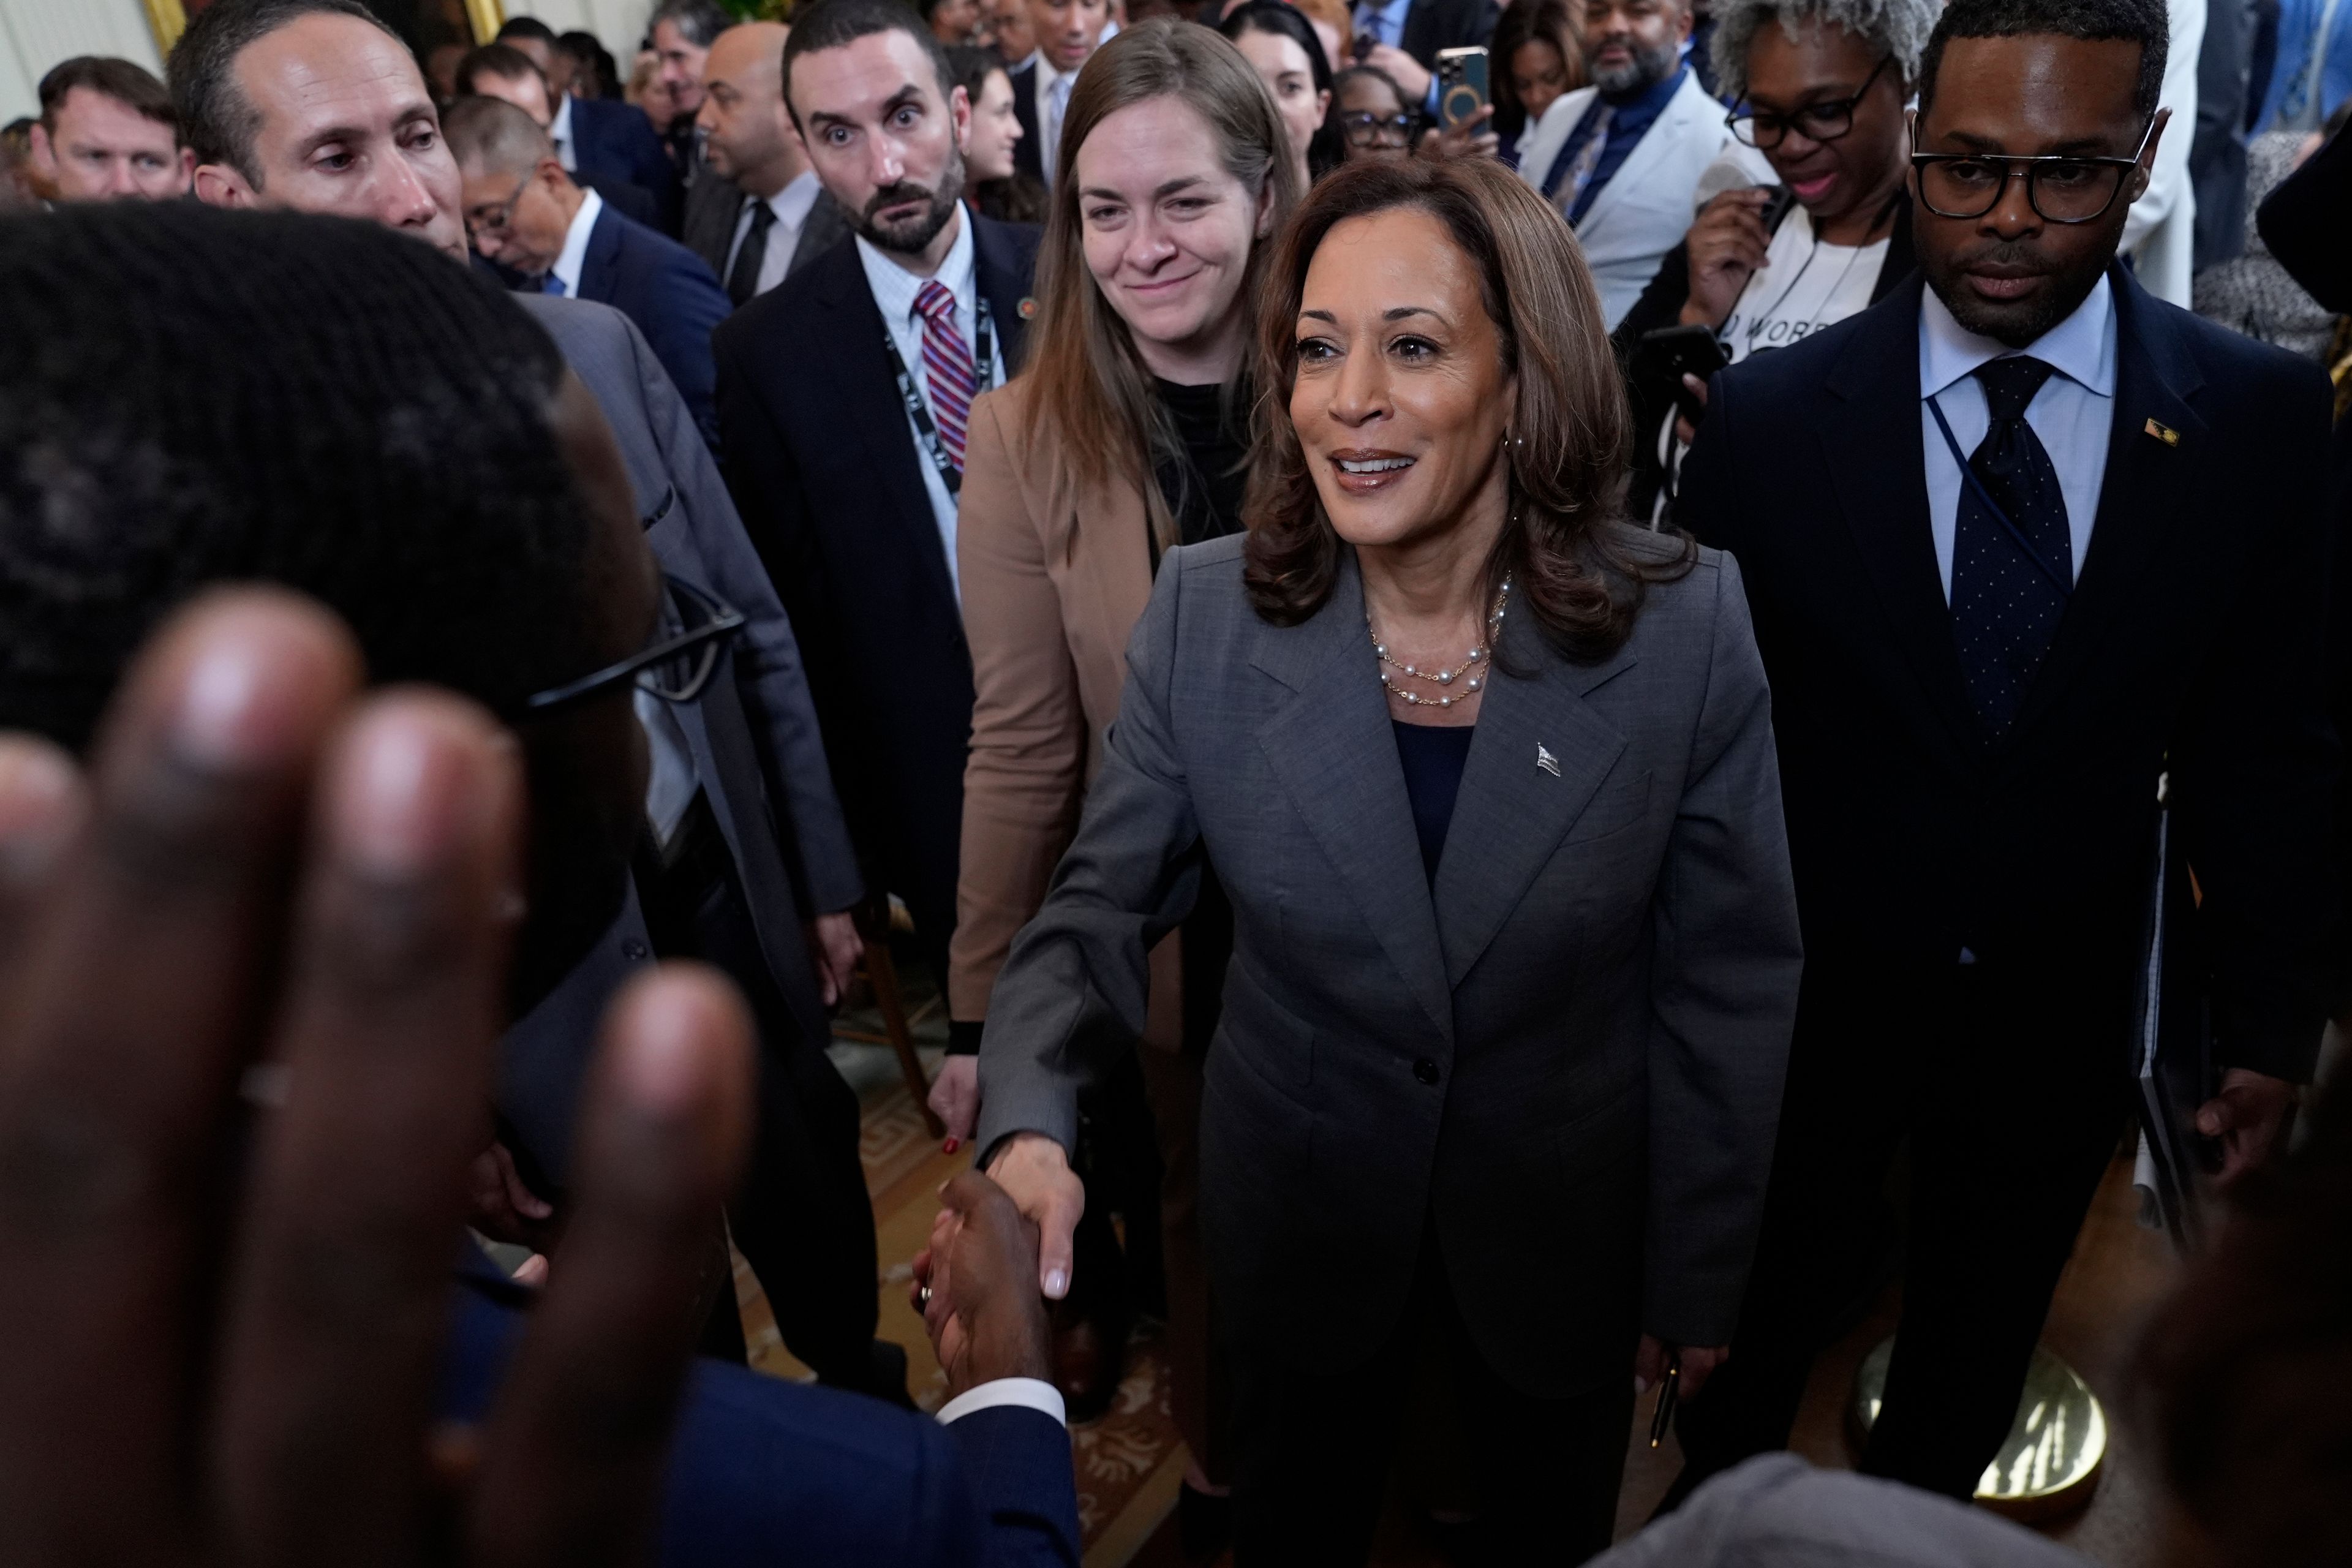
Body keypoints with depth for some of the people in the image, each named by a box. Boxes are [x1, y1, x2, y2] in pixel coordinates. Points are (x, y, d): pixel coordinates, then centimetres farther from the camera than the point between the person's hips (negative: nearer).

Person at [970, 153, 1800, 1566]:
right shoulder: (1206, 613, -17)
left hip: (1565, 1235, 0)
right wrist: (1030, 1127, -30)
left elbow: (1730, 981, -10)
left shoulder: (1687, 624, -19)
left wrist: (1698, 1281, -2)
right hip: (1301, 1224, 1)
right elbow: (1100, 915, -11)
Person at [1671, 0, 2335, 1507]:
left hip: (2061, 1019, 2)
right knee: (1757, 1333, 21)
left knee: (1978, 1351, 25)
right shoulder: (1773, 412, -14)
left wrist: (2272, 1025, 0)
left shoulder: (2266, 421, -10)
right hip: (1802, 999, -1)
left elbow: (2262, 747, -2)